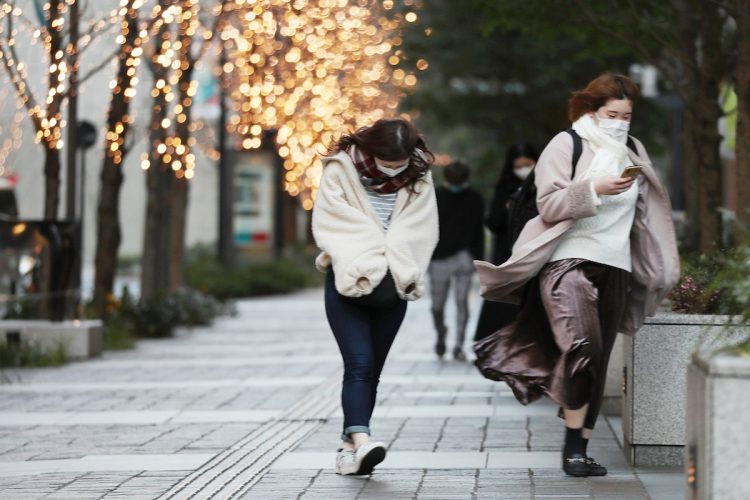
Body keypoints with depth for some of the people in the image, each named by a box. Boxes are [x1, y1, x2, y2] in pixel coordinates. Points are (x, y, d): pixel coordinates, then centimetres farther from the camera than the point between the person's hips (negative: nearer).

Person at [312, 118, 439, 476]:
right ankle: (360, 440, -29)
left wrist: (397, 271, -14)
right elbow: (331, 226, -9)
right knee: (359, 364, -16)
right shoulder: (341, 170, -4)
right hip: (348, 282, -3)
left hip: (391, 286, 3)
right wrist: (366, 268, -15)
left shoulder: (418, 178, 4)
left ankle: (349, 447, 9)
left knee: (371, 370, 4)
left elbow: (419, 232, -1)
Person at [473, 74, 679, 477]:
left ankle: (580, 450, 11)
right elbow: (549, 204, -9)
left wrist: (660, 268, 21)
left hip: (614, 266, 6)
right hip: (568, 259, -6)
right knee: (582, 346, -25)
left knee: (597, 363, 5)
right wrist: (595, 189, -21)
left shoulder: (633, 152, 17)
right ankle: (573, 445, -18)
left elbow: (646, 211, 25)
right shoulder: (567, 145, 1)